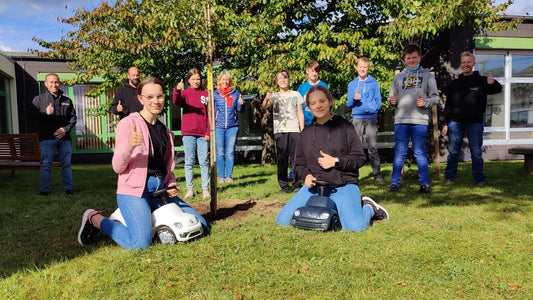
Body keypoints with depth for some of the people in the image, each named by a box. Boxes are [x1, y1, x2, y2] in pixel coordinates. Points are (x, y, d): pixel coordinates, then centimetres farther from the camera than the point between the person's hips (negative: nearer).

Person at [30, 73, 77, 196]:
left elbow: (73, 117, 11)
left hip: (64, 137, 2)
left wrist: (66, 129, -4)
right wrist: (45, 113, -16)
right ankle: (45, 189, 9)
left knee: (66, 164, 5)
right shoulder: (39, 99, 9)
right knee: (46, 164, 0)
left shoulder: (67, 100, 14)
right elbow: (32, 114, 1)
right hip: (47, 137, -1)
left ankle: (69, 187, 13)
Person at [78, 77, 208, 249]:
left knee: (200, 225, 3)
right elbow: (117, 167, -10)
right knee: (140, 243, -25)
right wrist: (129, 145, -28)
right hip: (134, 190, -6)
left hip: (160, 190, 7)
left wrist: (171, 185, -1)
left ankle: (155, 218, 24)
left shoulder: (165, 131, 14)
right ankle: (95, 219, 2)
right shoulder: (129, 123, -6)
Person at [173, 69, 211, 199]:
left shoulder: (206, 94, 8)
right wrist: (177, 90, -37)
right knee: (189, 161, 5)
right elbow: (177, 102, -17)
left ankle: (205, 188, 8)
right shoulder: (185, 93, 6)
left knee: (204, 161, 3)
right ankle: (189, 188, 11)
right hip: (188, 132, 0)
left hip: (203, 133, 0)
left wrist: (208, 132, -2)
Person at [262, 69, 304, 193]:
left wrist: (302, 130, 3)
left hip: (294, 130, 0)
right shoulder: (274, 96, 10)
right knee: (281, 160, 2)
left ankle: (297, 185, 6)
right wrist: (266, 99, -32)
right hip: (279, 131, 0)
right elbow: (264, 106, -9)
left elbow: (300, 113, 12)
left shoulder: (296, 95, 12)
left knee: (296, 159, -3)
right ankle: (284, 185, 10)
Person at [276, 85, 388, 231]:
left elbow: (359, 158, -3)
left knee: (355, 226, -28)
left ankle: (369, 207, 10)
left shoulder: (344, 126, -3)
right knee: (283, 220, -7)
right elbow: (299, 162, 12)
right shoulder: (306, 132, 8)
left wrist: (336, 161, -16)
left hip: (343, 186, -4)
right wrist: (307, 175, -8)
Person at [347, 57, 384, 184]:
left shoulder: (374, 83, 10)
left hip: (371, 118, -1)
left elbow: (378, 101, 6)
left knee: (373, 146, -3)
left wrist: (371, 108, -14)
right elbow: (348, 104, 10)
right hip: (357, 118, 1)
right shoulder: (352, 84, 13)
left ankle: (377, 173, 2)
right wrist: (354, 99, -11)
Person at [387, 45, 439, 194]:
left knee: (420, 153, 2)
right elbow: (391, 97, 15)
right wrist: (392, 101, -7)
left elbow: (435, 96, 8)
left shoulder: (427, 75, 11)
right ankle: (395, 183, 11)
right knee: (399, 153, 5)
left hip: (420, 121, -1)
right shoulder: (398, 76, 15)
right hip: (400, 120, 1)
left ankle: (424, 184, 8)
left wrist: (425, 102, -11)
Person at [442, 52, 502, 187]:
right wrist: (445, 123, 7)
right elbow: (448, 105, 12)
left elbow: (498, 89, -12)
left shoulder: (481, 81, 4)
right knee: (453, 152, 6)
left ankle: (479, 179, 13)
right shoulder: (454, 84, 11)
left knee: (476, 153, 4)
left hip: (475, 123, -2)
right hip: (455, 122, 2)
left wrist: (493, 83, -35)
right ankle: (449, 177, 16)